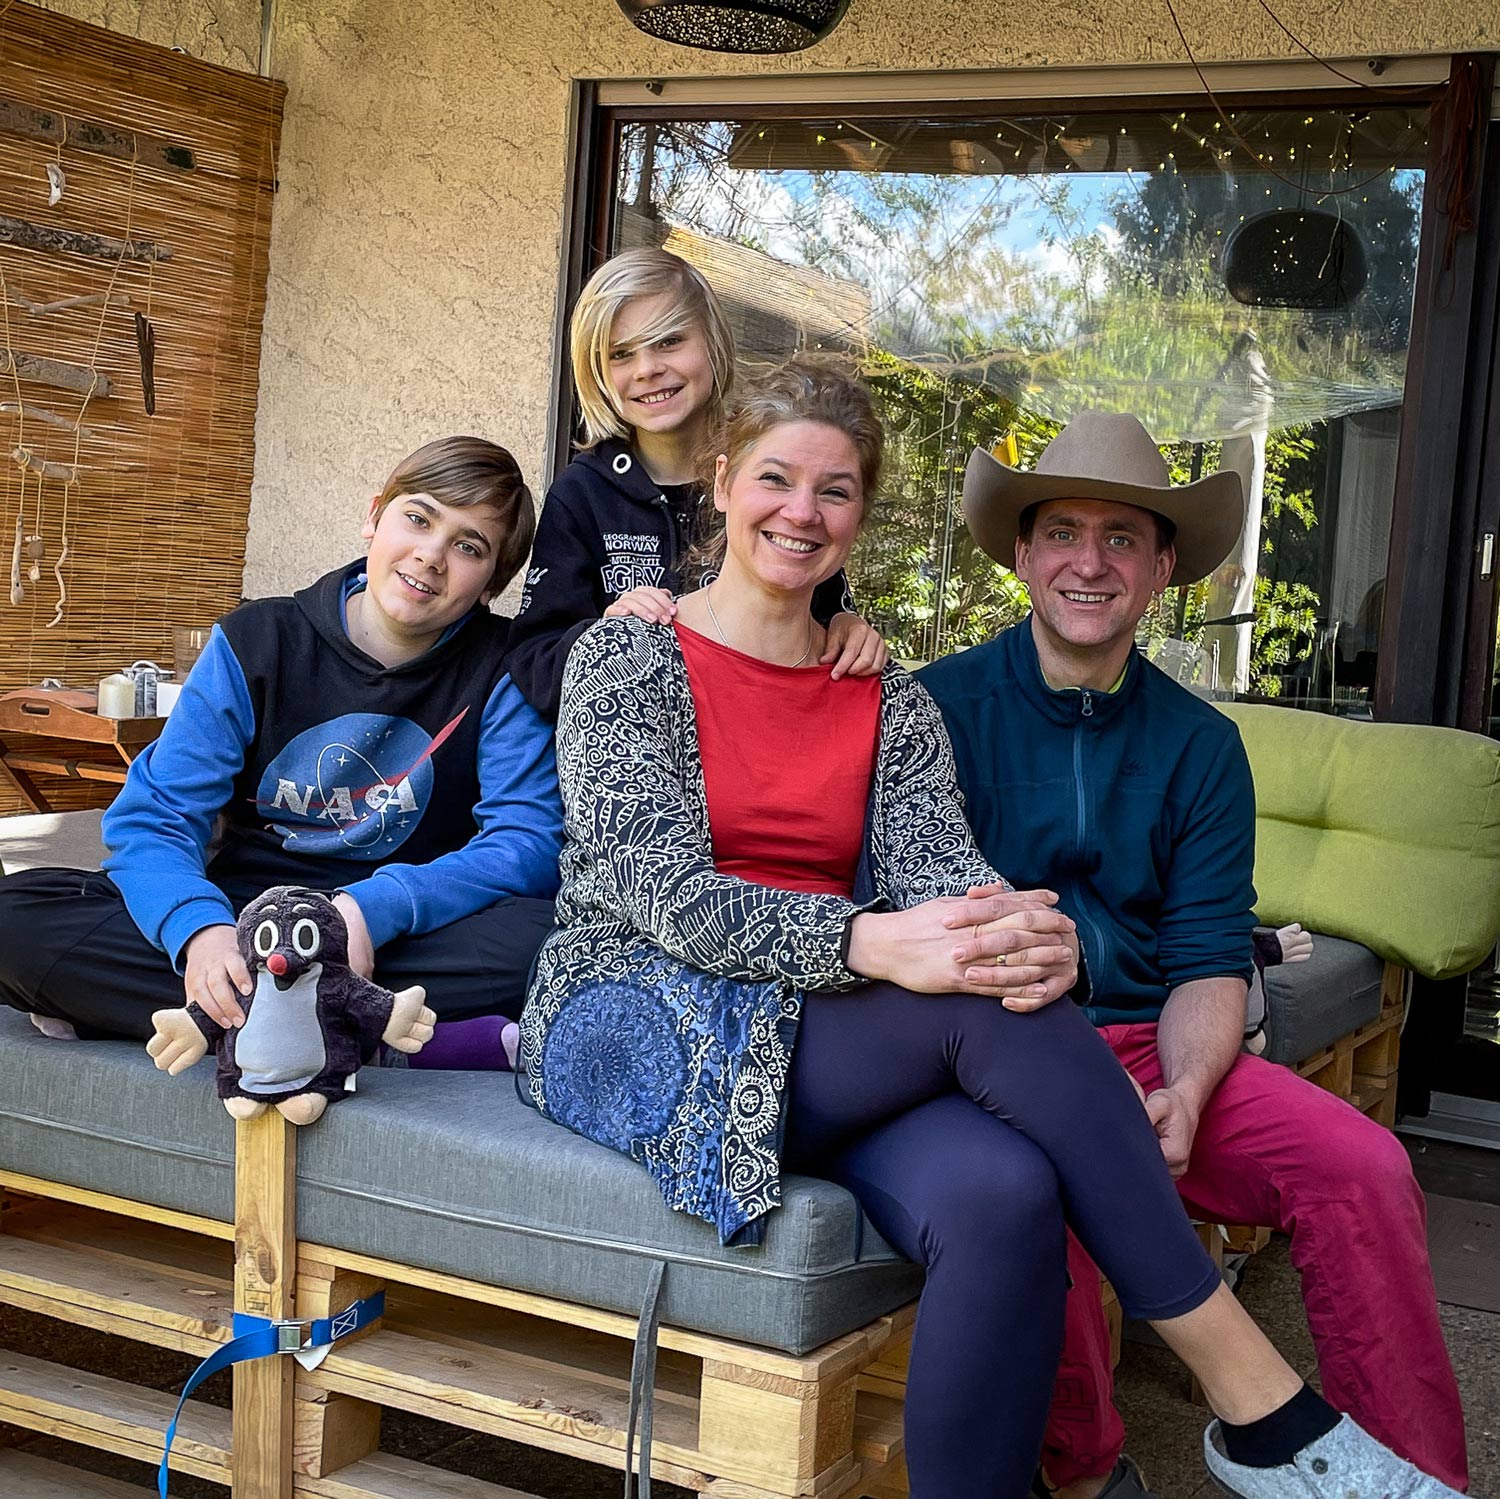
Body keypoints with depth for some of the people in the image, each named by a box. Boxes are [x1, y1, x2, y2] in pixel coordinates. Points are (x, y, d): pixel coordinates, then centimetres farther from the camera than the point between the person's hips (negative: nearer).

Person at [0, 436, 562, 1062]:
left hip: (405, 937, -1)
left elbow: (530, 841, -13)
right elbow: (152, 818, -6)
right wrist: (200, 926, -29)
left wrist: (375, 909, -30)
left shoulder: (501, 670, -3)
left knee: (543, 935, -34)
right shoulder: (255, 642, 0)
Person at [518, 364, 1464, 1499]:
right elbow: (663, 891, -11)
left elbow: (940, 865, -2)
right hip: (639, 1028, -3)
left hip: (839, 1050, 4)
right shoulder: (627, 661, 3)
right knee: (992, 1007, -29)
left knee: (1004, 1196, -33)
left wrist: (1028, 930, -28)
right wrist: (874, 943, -29)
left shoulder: (895, 706, 16)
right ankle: (1263, 1406, -23)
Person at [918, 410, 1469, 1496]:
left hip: (1146, 1046, 4)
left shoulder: (1200, 744, 9)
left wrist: (1181, 1098, -17)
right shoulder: (941, 707, -1)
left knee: (1363, 1164, -20)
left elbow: (1209, 959, 5)